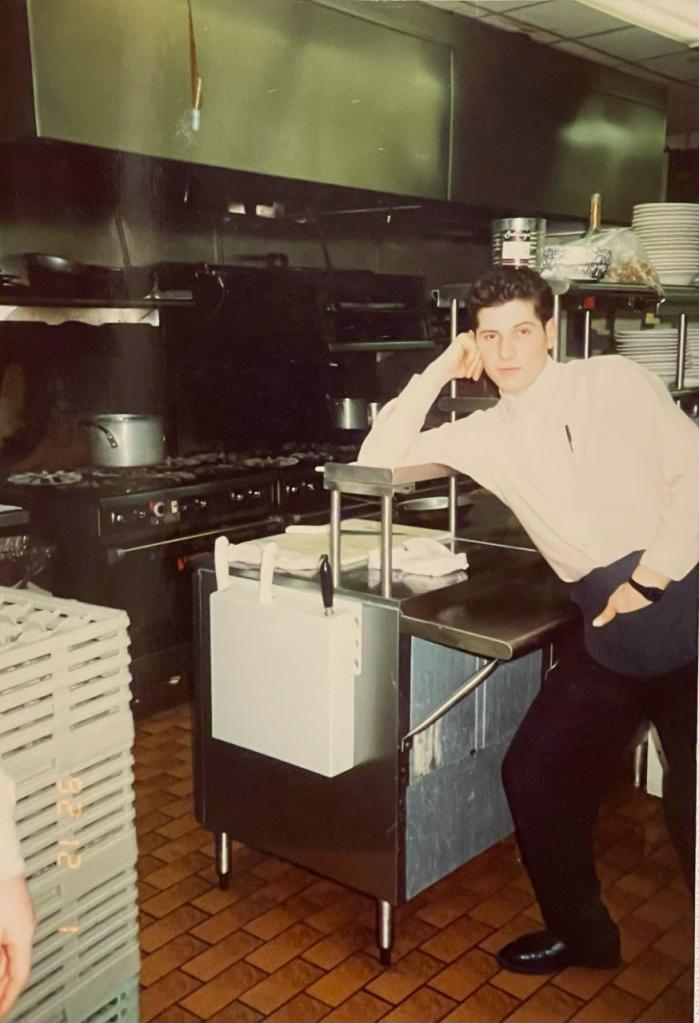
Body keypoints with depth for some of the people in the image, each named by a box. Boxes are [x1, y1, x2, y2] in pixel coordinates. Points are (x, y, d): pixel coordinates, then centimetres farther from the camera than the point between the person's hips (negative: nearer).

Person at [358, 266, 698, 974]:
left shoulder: (611, 381, -3)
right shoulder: (487, 434, 8)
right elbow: (378, 462, 5)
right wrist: (437, 374, 1)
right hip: (608, 635, 5)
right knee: (533, 776, 8)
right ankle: (580, 931, 31)